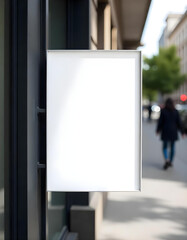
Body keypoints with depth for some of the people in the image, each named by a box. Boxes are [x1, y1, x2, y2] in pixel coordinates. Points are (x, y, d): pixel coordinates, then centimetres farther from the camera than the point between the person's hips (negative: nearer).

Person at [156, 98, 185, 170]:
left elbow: (160, 122, -3)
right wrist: (182, 132, 6)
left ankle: (167, 160, -16)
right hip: (174, 132, 2)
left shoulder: (163, 111, -7)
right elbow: (179, 122, -1)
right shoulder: (175, 111, -2)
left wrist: (158, 130, 12)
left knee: (165, 147, 7)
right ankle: (170, 162, 20)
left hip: (165, 132, -2)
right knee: (172, 147, 15)